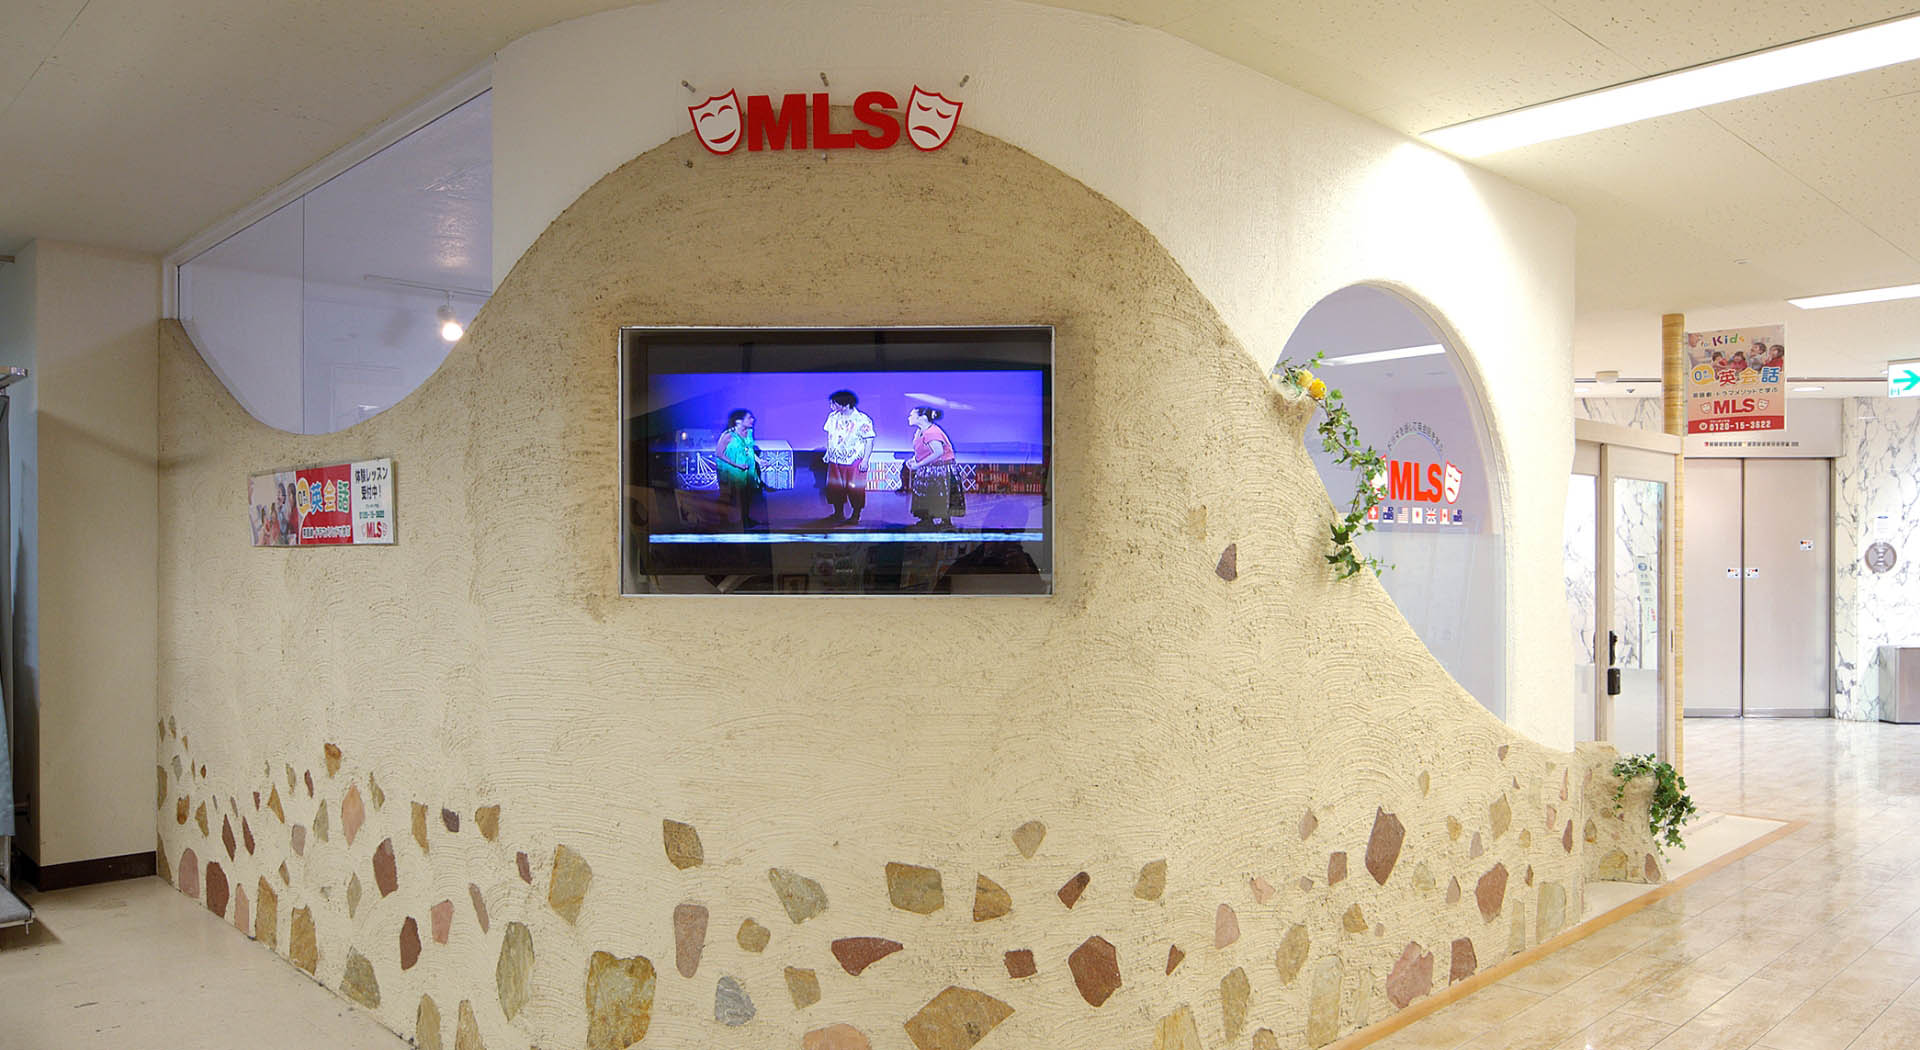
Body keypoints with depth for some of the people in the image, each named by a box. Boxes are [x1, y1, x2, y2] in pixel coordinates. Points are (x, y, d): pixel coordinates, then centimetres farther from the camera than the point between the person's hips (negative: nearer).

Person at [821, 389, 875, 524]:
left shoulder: (862, 420, -16)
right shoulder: (833, 417, 1)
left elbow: (869, 441, -12)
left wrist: (865, 460, -15)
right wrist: (828, 452, 13)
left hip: (854, 461, -5)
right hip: (835, 460, 6)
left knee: (855, 489, 2)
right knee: (835, 487, 11)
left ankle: (856, 516, 18)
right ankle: (839, 514, 29)